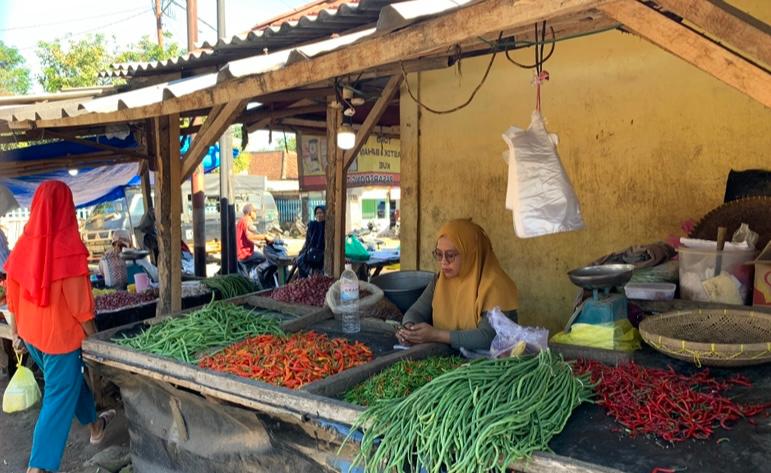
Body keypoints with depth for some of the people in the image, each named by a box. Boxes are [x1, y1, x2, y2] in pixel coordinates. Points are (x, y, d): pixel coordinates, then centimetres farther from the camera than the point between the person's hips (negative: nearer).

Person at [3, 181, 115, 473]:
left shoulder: (24, 245, -2)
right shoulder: (68, 247, -19)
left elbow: (12, 296, 5)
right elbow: (79, 303, -17)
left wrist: (16, 332, 17)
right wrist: (93, 336, -4)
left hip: (31, 334, 7)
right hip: (60, 333, -7)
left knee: (70, 380, 25)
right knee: (59, 397, 4)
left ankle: (95, 426, 46)